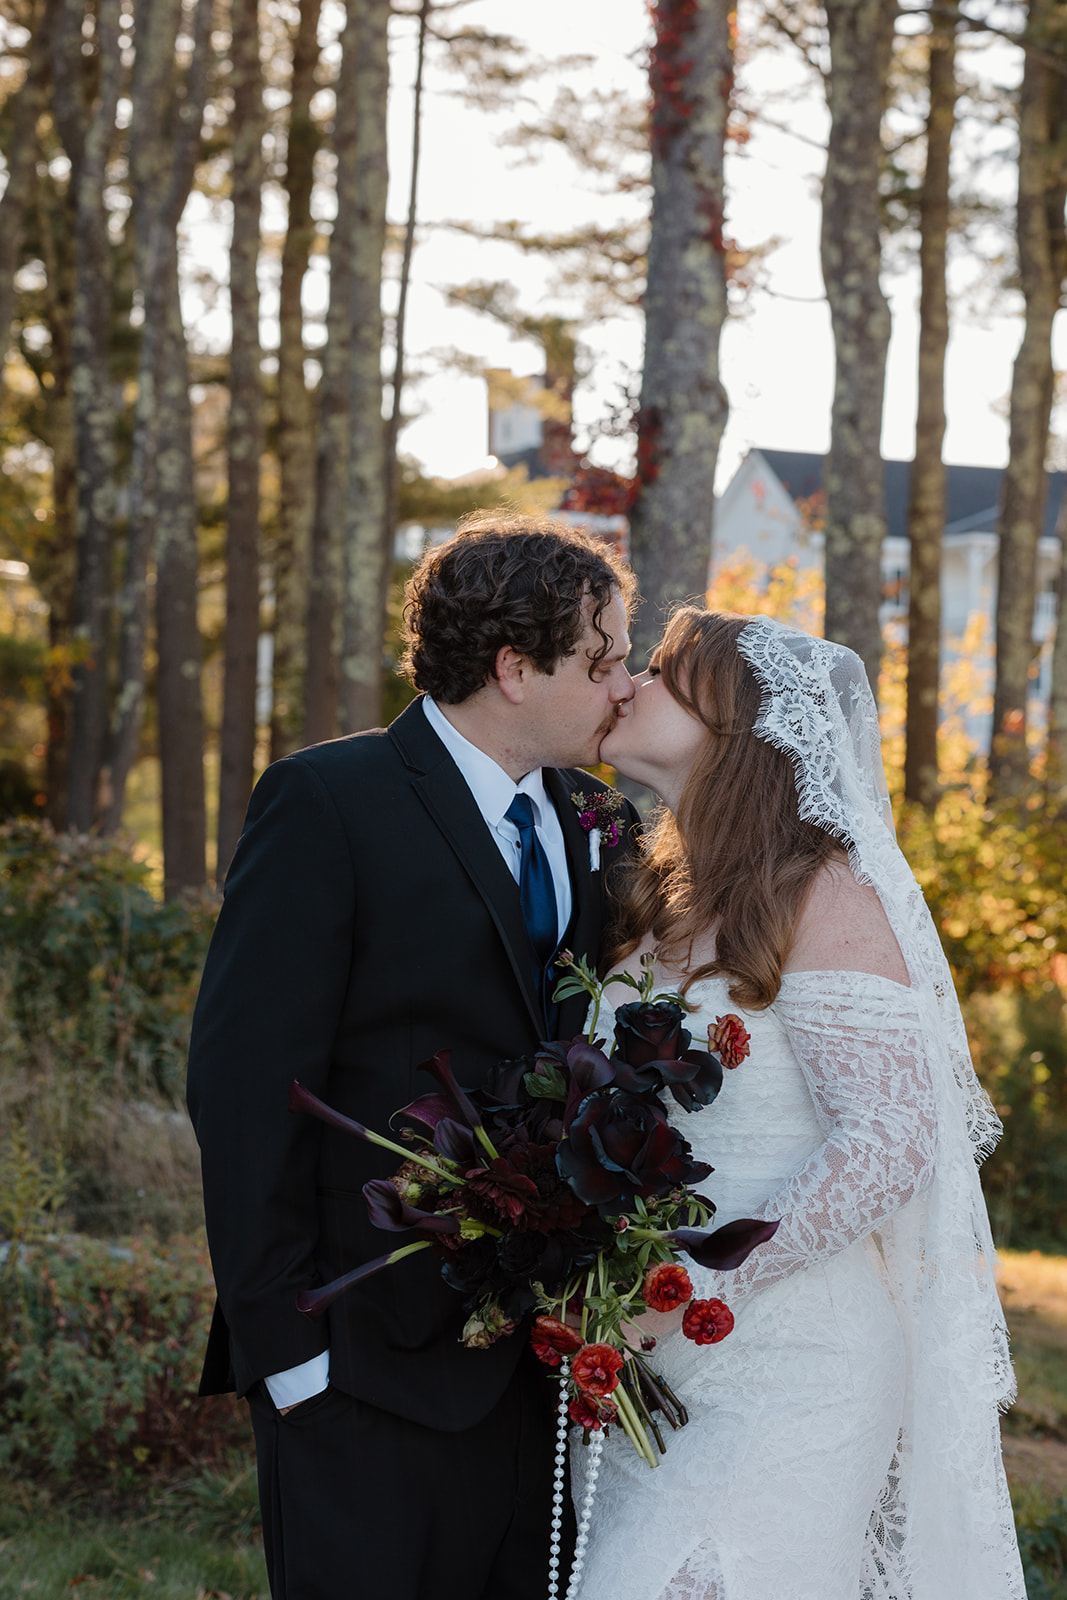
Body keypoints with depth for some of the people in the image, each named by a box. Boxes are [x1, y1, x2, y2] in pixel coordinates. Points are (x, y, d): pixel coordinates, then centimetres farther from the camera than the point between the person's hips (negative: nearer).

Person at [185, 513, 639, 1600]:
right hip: (378, 1368, -6)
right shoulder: (327, 802, -10)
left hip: (549, 1361, 6)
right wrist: (284, 1342, -14)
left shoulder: (599, 826, 10)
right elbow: (244, 1088, -12)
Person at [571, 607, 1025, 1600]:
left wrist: (692, 1292, -20)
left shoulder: (823, 892, -12)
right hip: (647, 1361, 7)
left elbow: (889, 1142, -18)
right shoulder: (663, 899, 12)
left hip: (782, 1369, -7)